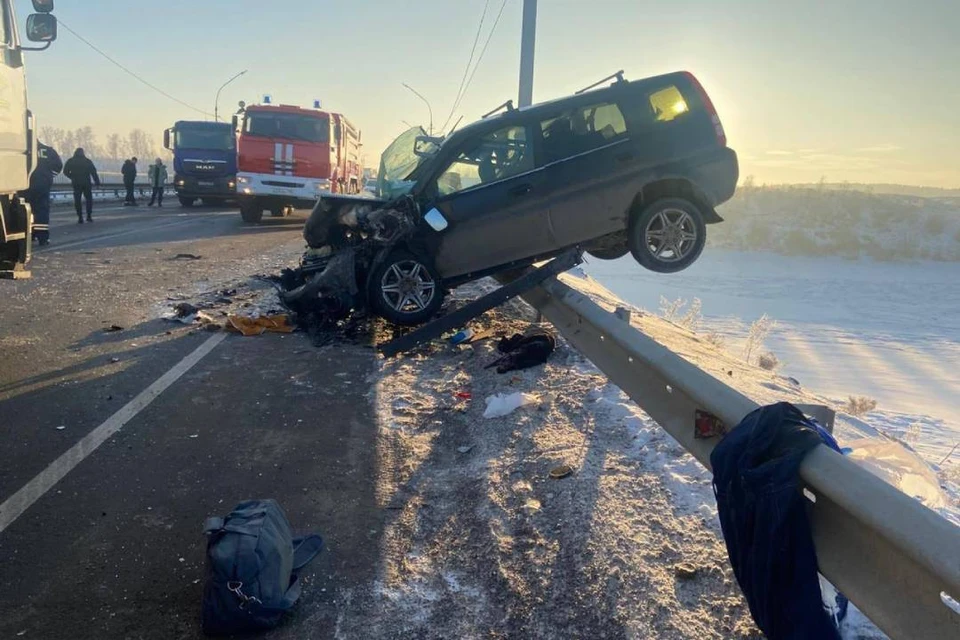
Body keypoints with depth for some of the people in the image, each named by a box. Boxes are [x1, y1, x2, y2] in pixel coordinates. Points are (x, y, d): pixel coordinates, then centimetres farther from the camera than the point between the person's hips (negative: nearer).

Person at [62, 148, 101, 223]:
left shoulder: (71, 161, 5)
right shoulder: (88, 161, 4)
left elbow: (65, 172, 4)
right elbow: (94, 172, -2)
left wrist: (72, 177, 19)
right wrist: (97, 182, -3)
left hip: (76, 184, 0)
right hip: (86, 183, 0)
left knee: (77, 200, 4)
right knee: (89, 199, 10)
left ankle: (80, 218, -3)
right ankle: (89, 216, 1)